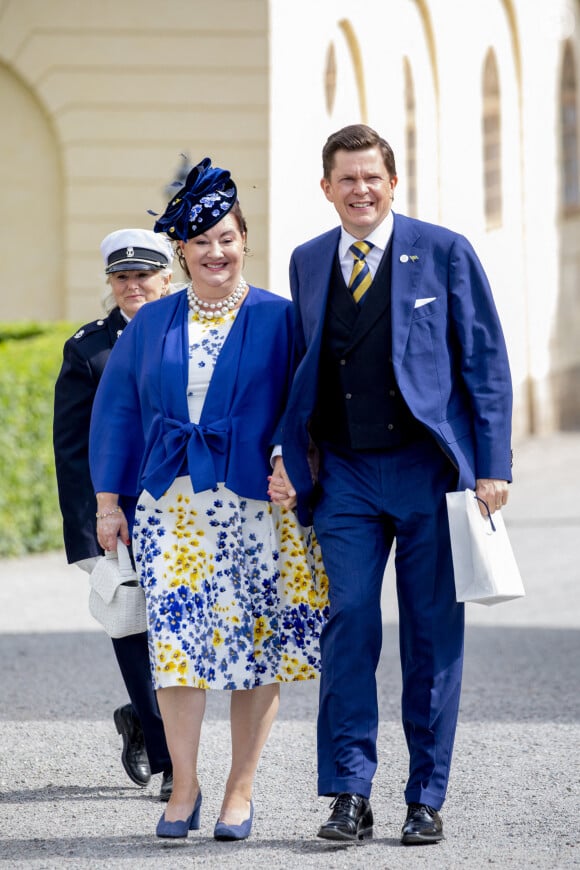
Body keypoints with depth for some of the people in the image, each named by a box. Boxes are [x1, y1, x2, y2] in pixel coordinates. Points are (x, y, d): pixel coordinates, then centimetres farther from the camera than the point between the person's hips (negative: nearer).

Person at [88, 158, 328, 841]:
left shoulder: (277, 318, 2)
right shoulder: (152, 324, 9)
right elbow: (116, 410, 13)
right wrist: (108, 501, 8)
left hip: (256, 503, -2)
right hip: (171, 504, 2)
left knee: (257, 644, 0)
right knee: (175, 641, -3)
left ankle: (240, 790, 9)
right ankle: (184, 787, 6)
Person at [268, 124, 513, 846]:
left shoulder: (444, 254, -1)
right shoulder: (307, 263, 10)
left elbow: (486, 365, -1)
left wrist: (492, 467, -7)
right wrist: (288, 458, 8)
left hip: (429, 468, -2)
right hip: (345, 475, 3)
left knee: (432, 637, 2)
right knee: (348, 623, -6)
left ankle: (426, 800, 10)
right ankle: (349, 795, -1)